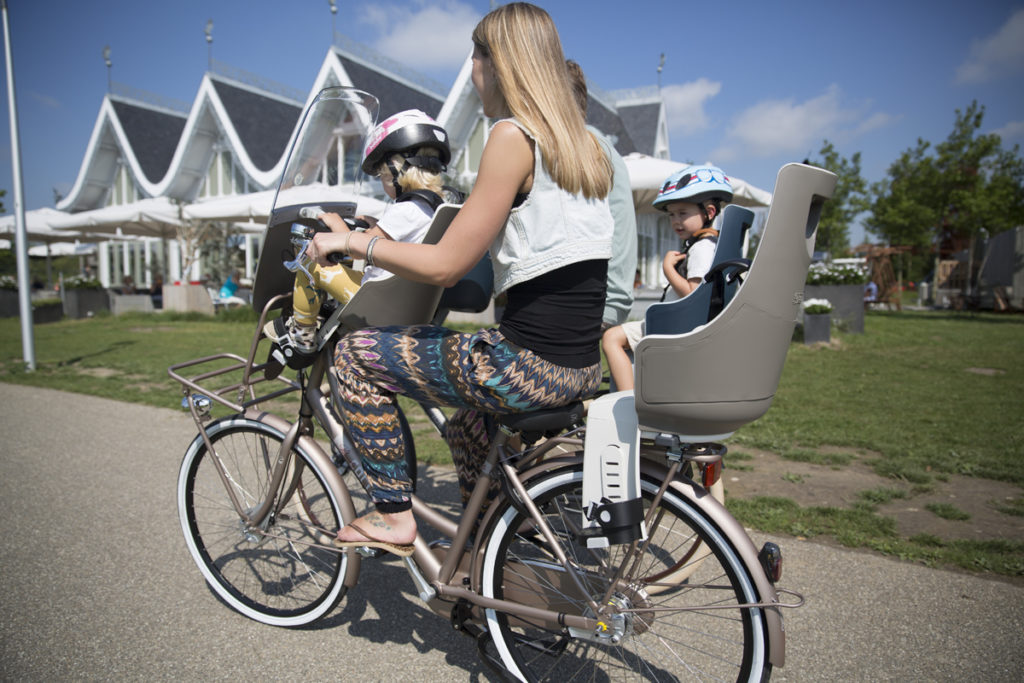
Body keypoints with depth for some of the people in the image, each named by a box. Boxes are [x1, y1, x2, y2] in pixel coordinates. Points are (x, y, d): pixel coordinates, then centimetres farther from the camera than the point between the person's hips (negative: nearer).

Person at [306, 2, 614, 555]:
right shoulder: (585, 145, 14)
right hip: (582, 365, 9)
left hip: (531, 362, -9)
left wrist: (350, 241, -1)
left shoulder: (513, 136, -12)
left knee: (355, 355, 4)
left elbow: (445, 266, -13)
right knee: (466, 425, 34)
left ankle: (393, 516, 14)